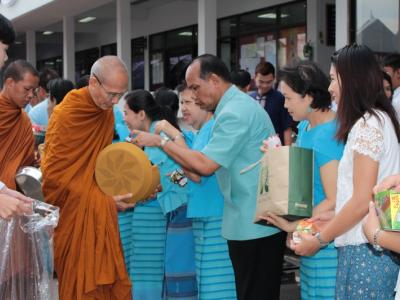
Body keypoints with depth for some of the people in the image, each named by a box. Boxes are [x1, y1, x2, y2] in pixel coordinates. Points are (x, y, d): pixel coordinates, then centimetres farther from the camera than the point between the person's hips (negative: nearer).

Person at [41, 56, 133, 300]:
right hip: (74, 216, -6)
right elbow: (56, 174, -15)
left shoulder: (106, 112, 5)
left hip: (100, 214, 6)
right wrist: (103, 198, -18)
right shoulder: (66, 114, -16)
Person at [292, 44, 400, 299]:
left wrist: (319, 240, -9)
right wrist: (334, 218, 15)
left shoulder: (367, 125, -13)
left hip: (365, 251, -9)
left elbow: (362, 202, -17)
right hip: (373, 248, 9)